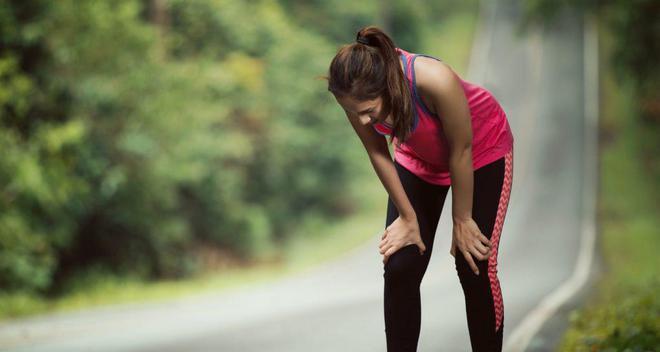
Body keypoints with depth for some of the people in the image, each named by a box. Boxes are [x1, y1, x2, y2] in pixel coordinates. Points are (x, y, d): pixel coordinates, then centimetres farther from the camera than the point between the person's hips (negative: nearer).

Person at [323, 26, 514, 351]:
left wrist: (462, 220, -15)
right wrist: (407, 216, -4)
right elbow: (377, 153, -12)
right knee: (399, 268, -4)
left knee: (475, 269, -5)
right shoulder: (357, 95, -30)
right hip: (419, 157, 4)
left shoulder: (435, 81, -43)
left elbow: (461, 151, -27)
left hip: (482, 151, -4)